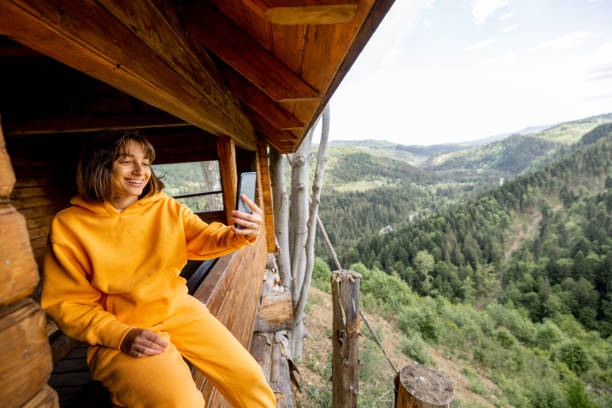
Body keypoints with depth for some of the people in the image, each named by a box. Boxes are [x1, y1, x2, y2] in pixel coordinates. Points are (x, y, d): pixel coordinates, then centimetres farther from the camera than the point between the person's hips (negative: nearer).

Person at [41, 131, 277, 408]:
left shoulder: (167, 208, 1)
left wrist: (241, 235, -29)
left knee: (249, 378, -4)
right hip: (119, 330, -2)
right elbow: (66, 302, -4)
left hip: (179, 310, 3)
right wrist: (121, 336, -18)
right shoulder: (68, 226, -6)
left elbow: (203, 239, -7)